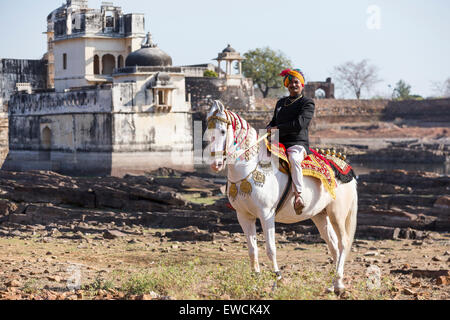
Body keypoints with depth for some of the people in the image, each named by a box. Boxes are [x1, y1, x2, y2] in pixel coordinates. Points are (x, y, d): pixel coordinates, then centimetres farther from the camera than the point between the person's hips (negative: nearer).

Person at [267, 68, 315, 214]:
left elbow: (300, 123, -14)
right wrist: (268, 130, 5)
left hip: (298, 144, -7)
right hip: (279, 144, 7)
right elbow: (274, 121, 30)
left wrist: (278, 128, -14)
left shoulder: (308, 103, 1)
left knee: (294, 160, -40)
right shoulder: (281, 103, 23)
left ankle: (298, 195, -42)